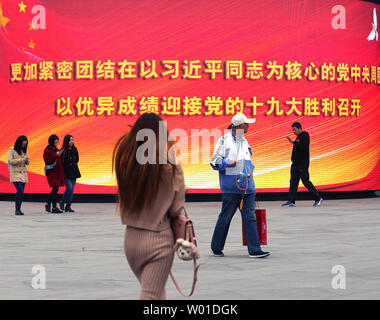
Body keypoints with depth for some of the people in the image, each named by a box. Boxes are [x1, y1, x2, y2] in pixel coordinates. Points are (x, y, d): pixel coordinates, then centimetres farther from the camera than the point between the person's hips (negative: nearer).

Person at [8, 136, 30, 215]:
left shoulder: (24, 151, 13)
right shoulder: (12, 150, -4)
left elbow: (27, 162, 18)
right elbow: (10, 161, -11)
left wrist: (27, 160, -5)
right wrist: (20, 160, -19)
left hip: (23, 174, 6)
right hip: (15, 173, -6)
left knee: (21, 192, 3)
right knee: (20, 191, -17)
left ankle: (18, 209, 10)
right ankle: (17, 209, -11)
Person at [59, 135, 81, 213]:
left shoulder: (74, 149, 9)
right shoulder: (63, 150, -10)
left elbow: (77, 160, 12)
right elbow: (61, 162, -13)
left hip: (73, 173, 6)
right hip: (66, 173, -6)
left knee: (72, 189, 4)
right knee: (69, 188, -16)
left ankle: (68, 206, 11)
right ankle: (62, 202, 8)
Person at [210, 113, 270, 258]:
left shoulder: (244, 142, 18)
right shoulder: (224, 140, -2)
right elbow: (215, 161, -4)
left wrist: (248, 172, 13)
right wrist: (229, 163, -17)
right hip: (231, 186, -6)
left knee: (250, 217, 0)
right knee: (225, 217, 2)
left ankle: (254, 250, -1)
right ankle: (216, 248, 17)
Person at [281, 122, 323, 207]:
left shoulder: (305, 135, -10)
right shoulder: (299, 136, 17)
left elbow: (304, 146, -24)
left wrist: (294, 142, -21)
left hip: (303, 164, -9)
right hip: (296, 163, 9)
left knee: (306, 182, -7)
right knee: (293, 182, 5)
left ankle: (318, 198, 4)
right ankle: (291, 201, 6)